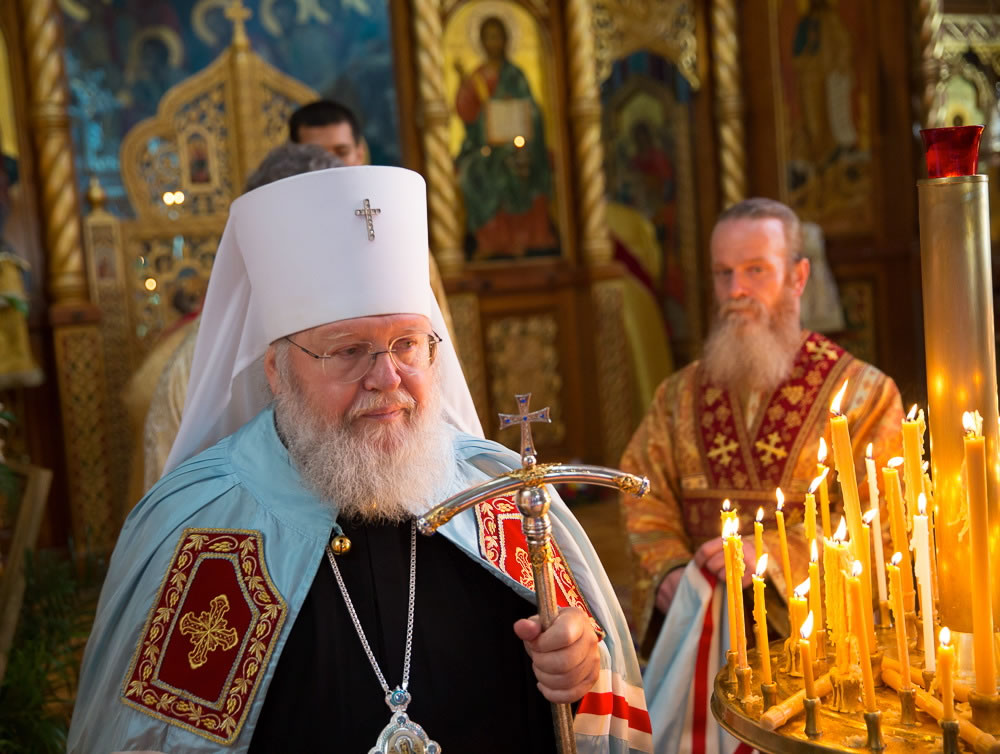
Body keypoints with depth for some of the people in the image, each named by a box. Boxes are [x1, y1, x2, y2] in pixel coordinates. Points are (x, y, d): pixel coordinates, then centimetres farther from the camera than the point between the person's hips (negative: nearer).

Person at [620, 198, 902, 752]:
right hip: (699, 623, 3)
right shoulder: (680, 396, 13)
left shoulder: (863, 392, 2)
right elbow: (645, 498, 11)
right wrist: (669, 570, -9)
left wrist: (768, 556, -17)